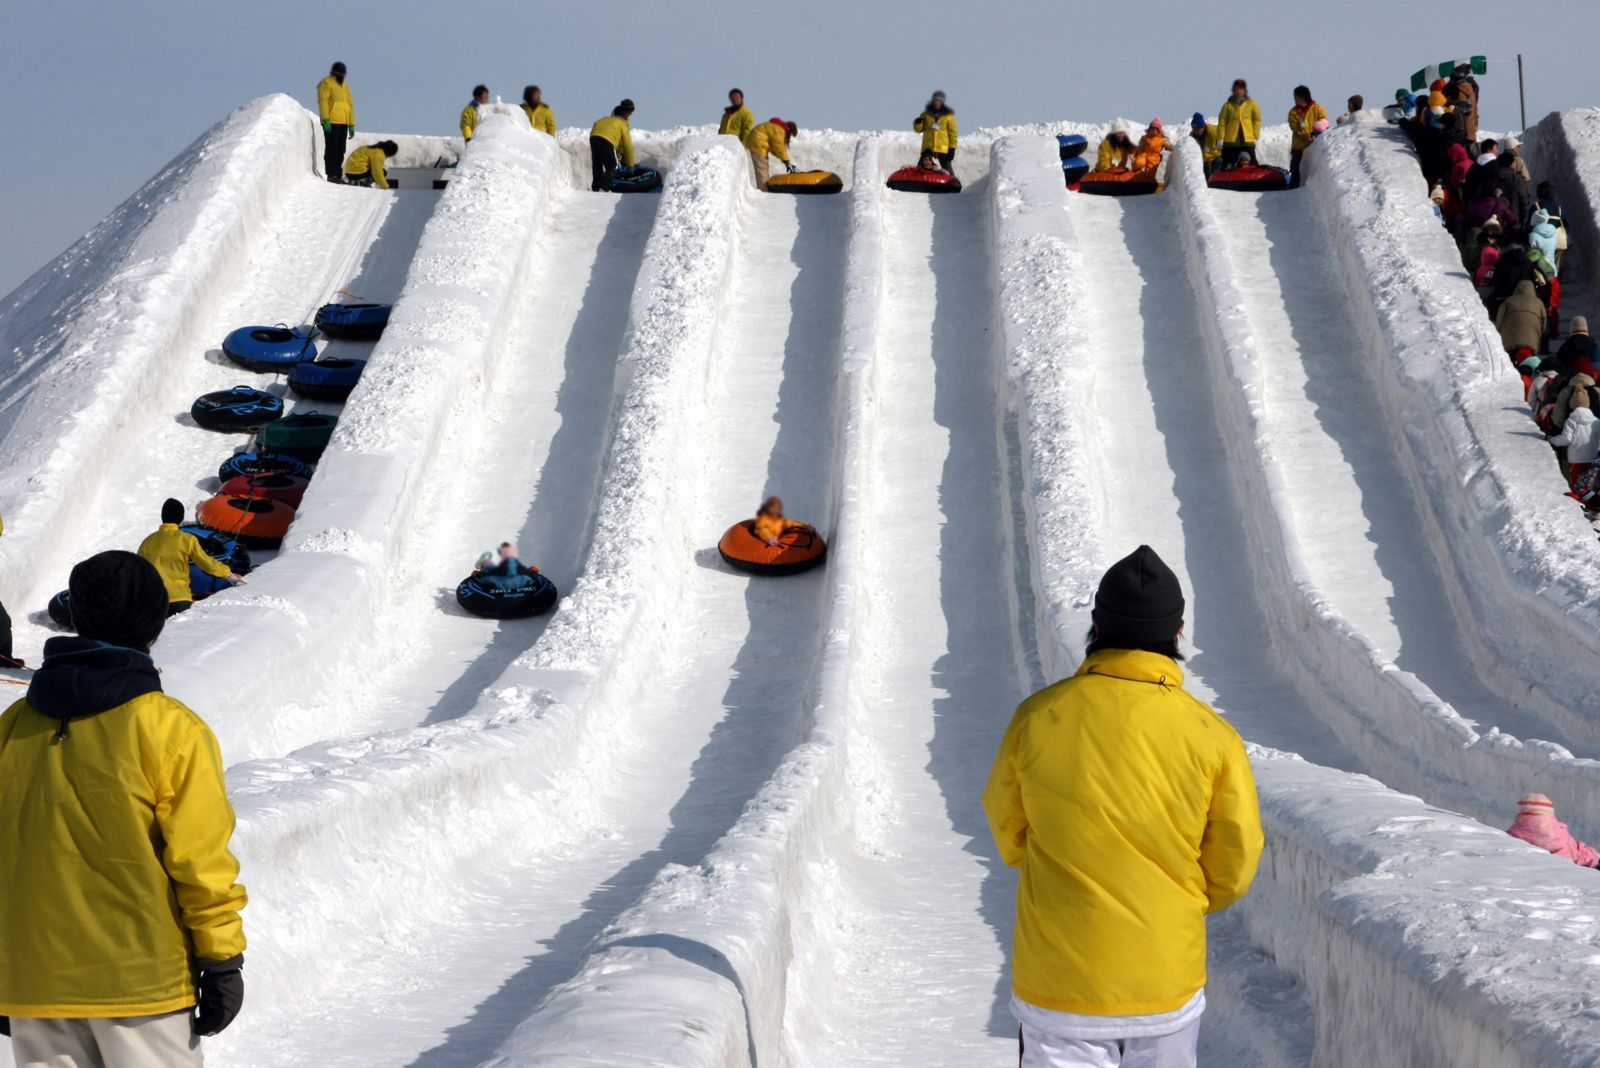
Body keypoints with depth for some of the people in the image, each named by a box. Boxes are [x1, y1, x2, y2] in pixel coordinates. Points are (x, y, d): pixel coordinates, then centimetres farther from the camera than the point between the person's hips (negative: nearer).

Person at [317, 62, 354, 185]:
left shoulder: (345, 87, 22)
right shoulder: (326, 83, -1)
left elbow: (350, 106, 23)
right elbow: (323, 102, -10)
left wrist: (352, 125, 17)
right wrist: (326, 120, -19)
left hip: (343, 123, 7)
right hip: (331, 123, -7)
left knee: (340, 151, 7)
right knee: (332, 149, -9)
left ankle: (338, 175, 10)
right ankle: (331, 174, -9)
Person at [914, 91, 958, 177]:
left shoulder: (948, 115, 1)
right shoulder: (926, 114, 9)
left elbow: (953, 132, 0)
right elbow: (919, 129, 12)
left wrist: (952, 148, -6)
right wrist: (918, 123, -11)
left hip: (943, 148, -3)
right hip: (927, 147, 3)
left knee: (947, 170, 0)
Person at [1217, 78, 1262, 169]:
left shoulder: (1252, 104, 7)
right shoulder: (1228, 105, 6)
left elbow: (1257, 121, 7)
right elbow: (1222, 122, 4)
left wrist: (1255, 137, -1)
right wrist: (1220, 138, -5)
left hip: (1248, 141, 0)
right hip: (1230, 141, 0)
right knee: (1227, 167, 2)